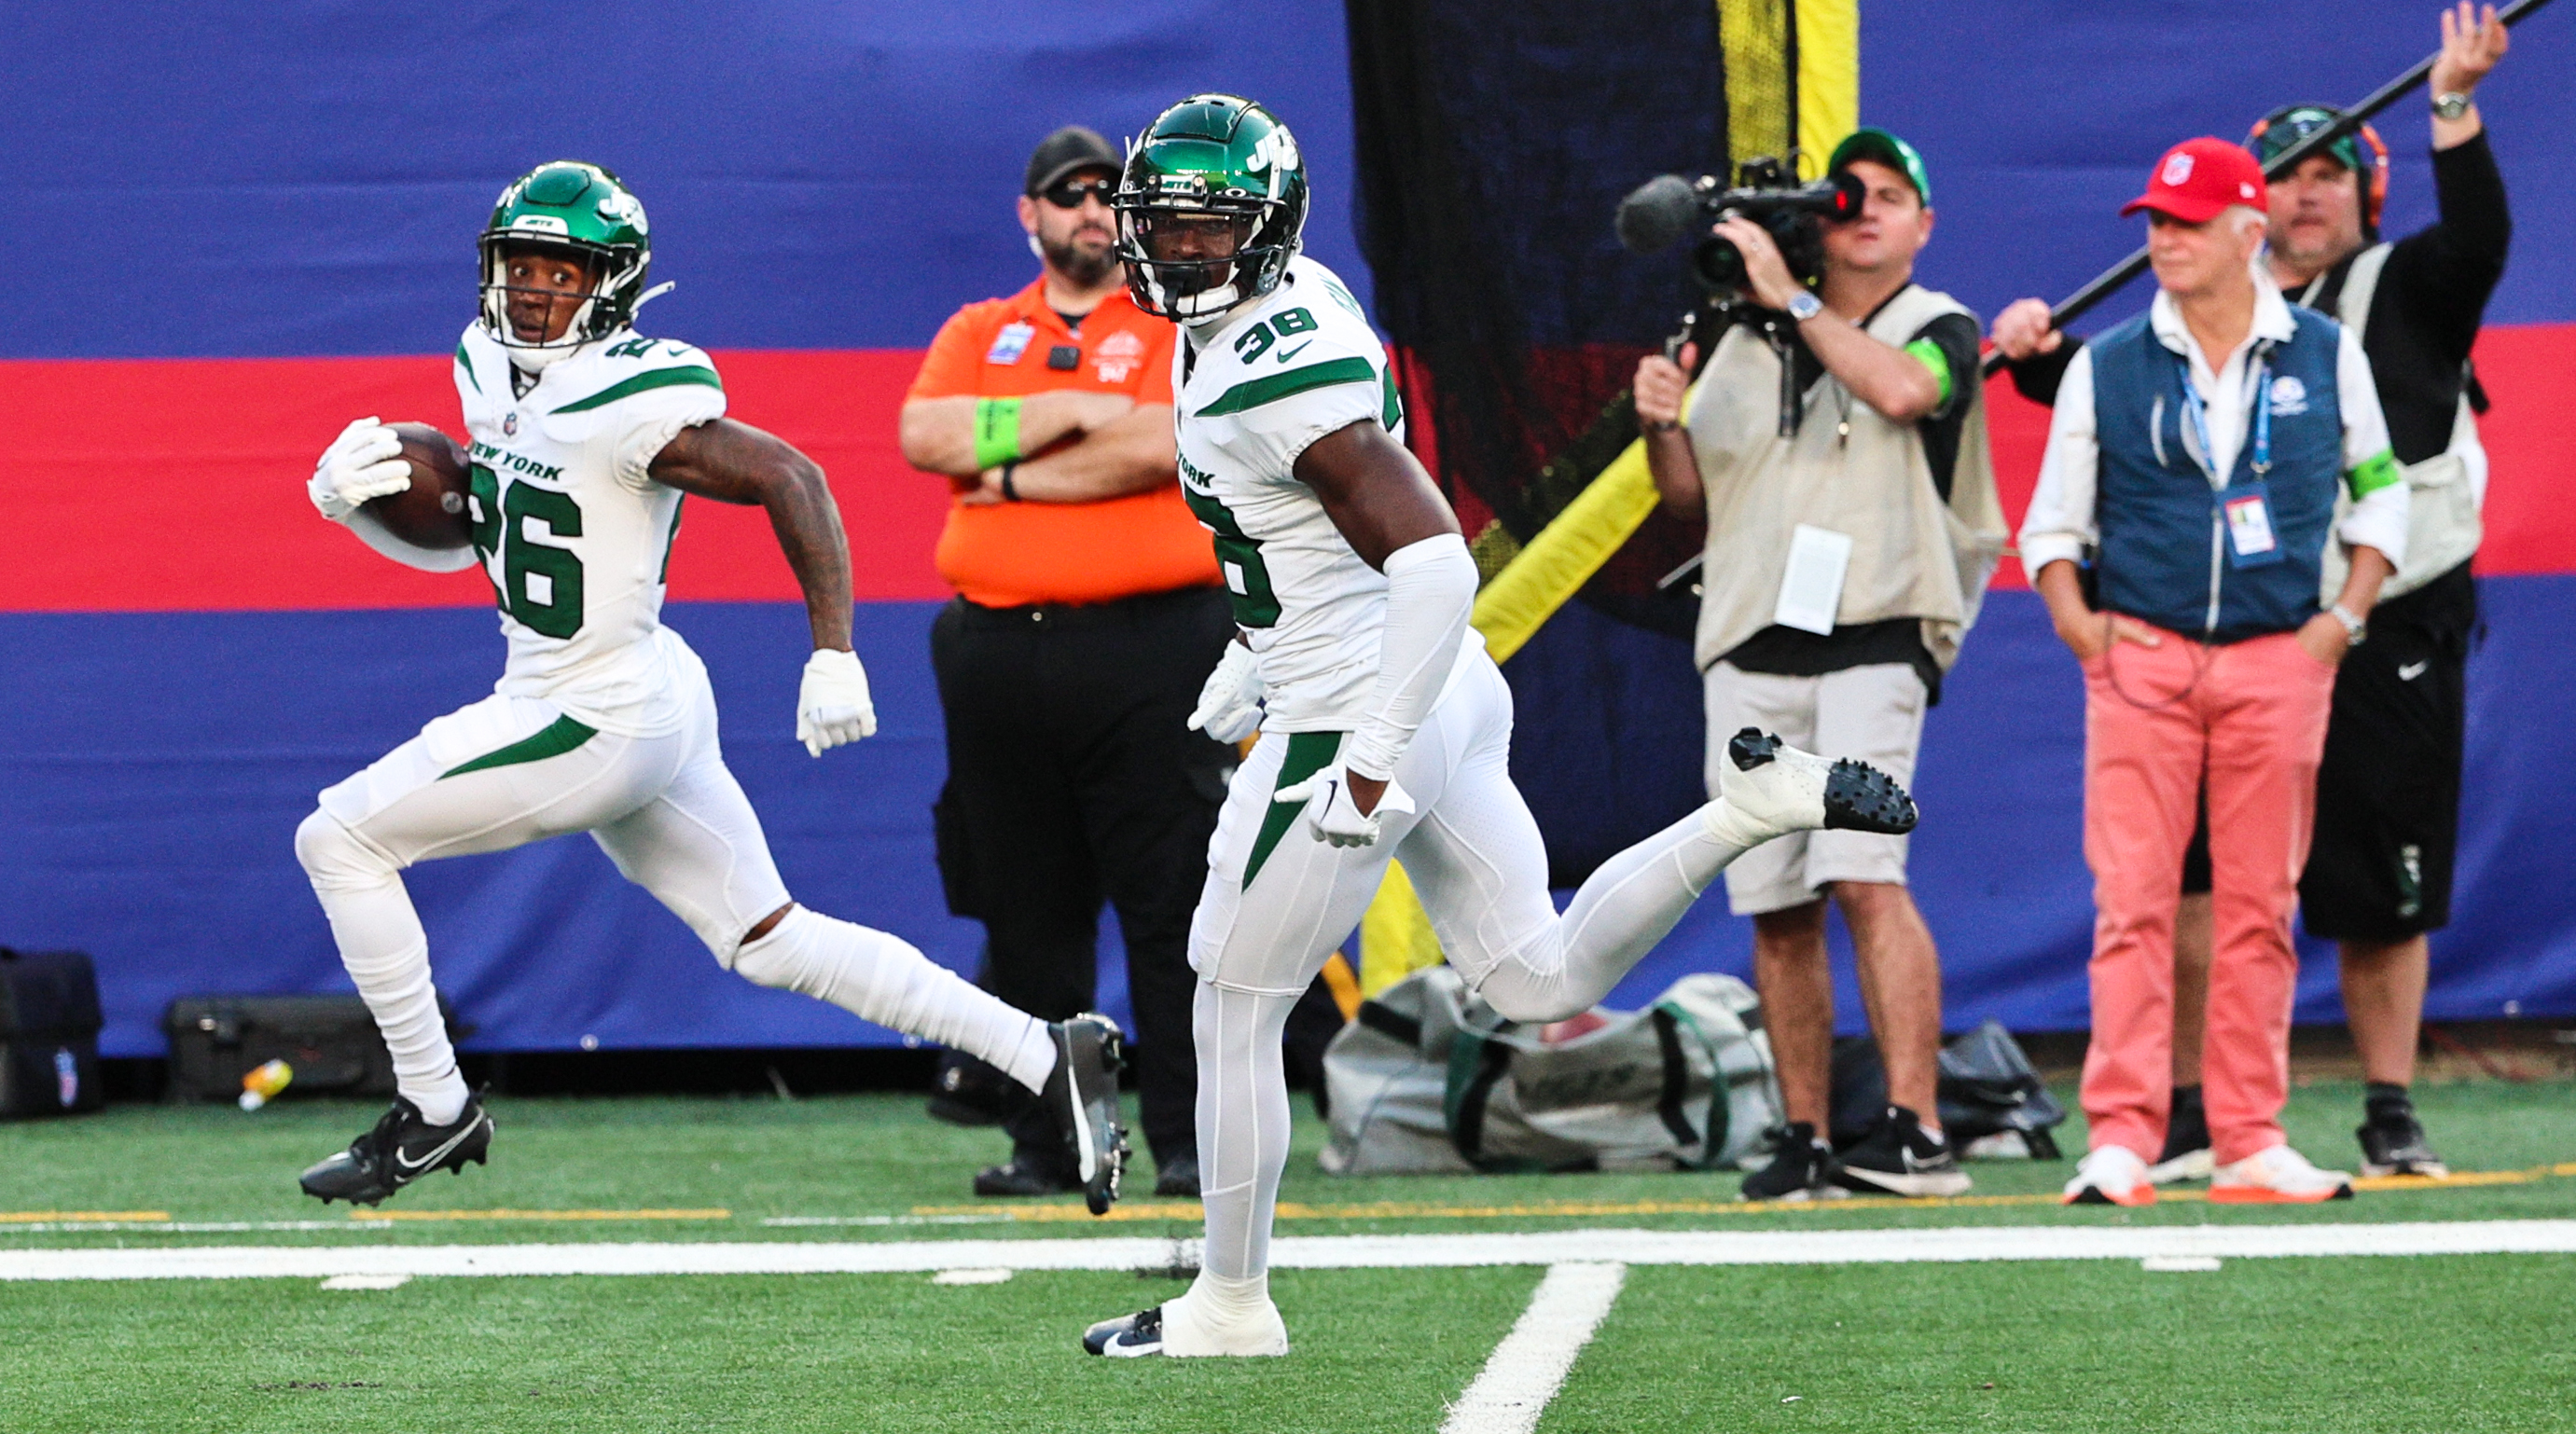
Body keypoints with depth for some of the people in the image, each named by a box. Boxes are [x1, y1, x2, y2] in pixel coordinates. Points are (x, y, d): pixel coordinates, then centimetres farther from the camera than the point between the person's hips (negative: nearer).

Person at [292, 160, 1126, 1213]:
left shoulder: (626, 402, -21)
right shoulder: (490, 366, 7)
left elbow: (790, 479, -22)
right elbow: (465, 540, 17)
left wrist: (833, 655, -25)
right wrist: (352, 501, -1)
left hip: (597, 725, -9)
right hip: (651, 705, 9)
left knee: (340, 840, -1)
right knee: (773, 943, 14)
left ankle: (434, 1113, 9)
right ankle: (1047, 1057, 14)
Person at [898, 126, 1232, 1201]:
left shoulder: (1181, 324, 7)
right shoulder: (978, 334, 17)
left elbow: (1163, 446, -11)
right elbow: (925, 435, -2)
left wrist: (1012, 471, -5)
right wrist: (1075, 410, -7)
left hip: (1148, 642, -3)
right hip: (997, 656, 4)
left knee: (1172, 903, -7)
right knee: (1025, 912, 5)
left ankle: (1190, 1140, -5)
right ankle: (1044, 1144, 10)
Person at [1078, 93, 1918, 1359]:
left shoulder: (1283, 372, -23)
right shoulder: (1268, 313, 7)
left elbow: (1434, 563, -29)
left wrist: (1371, 762, -26)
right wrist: (1242, 676, 27)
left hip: (1363, 719, -10)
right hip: (1443, 693, 10)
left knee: (1233, 1012, 5)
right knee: (1544, 982, 15)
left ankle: (1231, 1305, 17)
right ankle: (1757, 806, 6)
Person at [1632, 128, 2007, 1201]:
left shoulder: (1939, 329, 6)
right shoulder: (1749, 343, 19)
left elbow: (1901, 390, -19)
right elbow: (1692, 498, 21)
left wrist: (1790, 296, -13)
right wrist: (1663, 425, 0)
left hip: (1873, 639, -5)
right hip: (1751, 647, 5)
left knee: (1864, 875, -20)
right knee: (1774, 904, 3)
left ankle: (1915, 1131, -24)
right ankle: (1805, 1137, 10)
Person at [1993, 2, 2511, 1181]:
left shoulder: (2403, 290, 6)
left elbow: (2478, 241, -13)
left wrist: (2454, 107, -25)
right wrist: (2038, 353, -9)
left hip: (2390, 634, -2)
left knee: (2382, 894, 2)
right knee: (2194, 875, -5)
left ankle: (2391, 1117, 13)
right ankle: (2187, 1117, 1)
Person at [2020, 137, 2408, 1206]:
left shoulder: (2328, 356, 6)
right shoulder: (2106, 368, 5)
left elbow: (2379, 494, 16)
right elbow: (2051, 523, 12)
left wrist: (2345, 618, 5)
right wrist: (2080, 628, -3)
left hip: (2279, 664, 1)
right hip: (2142, 659, -1)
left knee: (2259, 906, 3)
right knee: (2134, 899, -7)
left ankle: (2251, 1145, 7)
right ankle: (2120, 1141, -9)